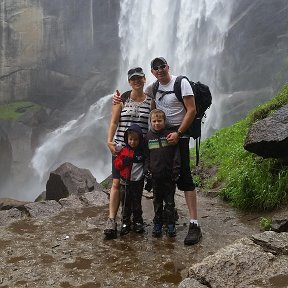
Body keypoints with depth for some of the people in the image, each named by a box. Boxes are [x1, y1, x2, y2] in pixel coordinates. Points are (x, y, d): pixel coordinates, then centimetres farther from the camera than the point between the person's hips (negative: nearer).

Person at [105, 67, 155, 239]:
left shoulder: (150, 101, 5)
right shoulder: (122, 99, 3)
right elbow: (114, 122, 0)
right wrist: (109, 141, -11)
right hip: (120, 146, -1)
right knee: (117, 183, -7)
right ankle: (112, 220, -7)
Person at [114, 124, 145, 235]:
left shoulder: (142, 152, 0)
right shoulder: (123, 151, 2)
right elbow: (116, 163, 5)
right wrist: (124, 162, -15)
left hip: (138, 182, -1)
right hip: (125, 182, 1)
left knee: (137, 204, 7)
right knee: (125, 204, 6)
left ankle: (138, 222, 20)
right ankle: (125, 223, 16)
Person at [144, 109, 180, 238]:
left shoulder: (170, 134, -3)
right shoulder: (148, 136, 4)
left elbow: (176, 153, -3)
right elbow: (146, 155, 8)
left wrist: (176, 169, -8)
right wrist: (146, 169, -1)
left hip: (169, 174, -2)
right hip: (155, 175, 2)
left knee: (170, 201, 7)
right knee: (157, 201, 12)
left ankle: (170, 225, 17)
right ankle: (157, 224, 22)